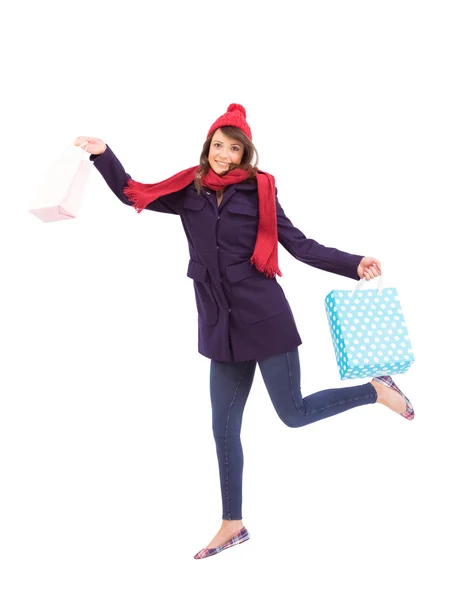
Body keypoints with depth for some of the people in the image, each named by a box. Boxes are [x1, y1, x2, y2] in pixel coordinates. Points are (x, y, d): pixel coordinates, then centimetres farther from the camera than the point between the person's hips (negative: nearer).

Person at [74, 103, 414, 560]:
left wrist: (353, 265, -14)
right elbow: (133, 195, 12)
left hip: (264, 318, -4)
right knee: (224, 428, 10)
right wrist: (103, 155, 1)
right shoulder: (188, 190, 6)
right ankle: (233, 525, 27)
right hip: (221, 328, 4)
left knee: (293, 413, 2)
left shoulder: (259, 191, -3)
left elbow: (300, 246, -5)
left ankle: (377, 390, 27)